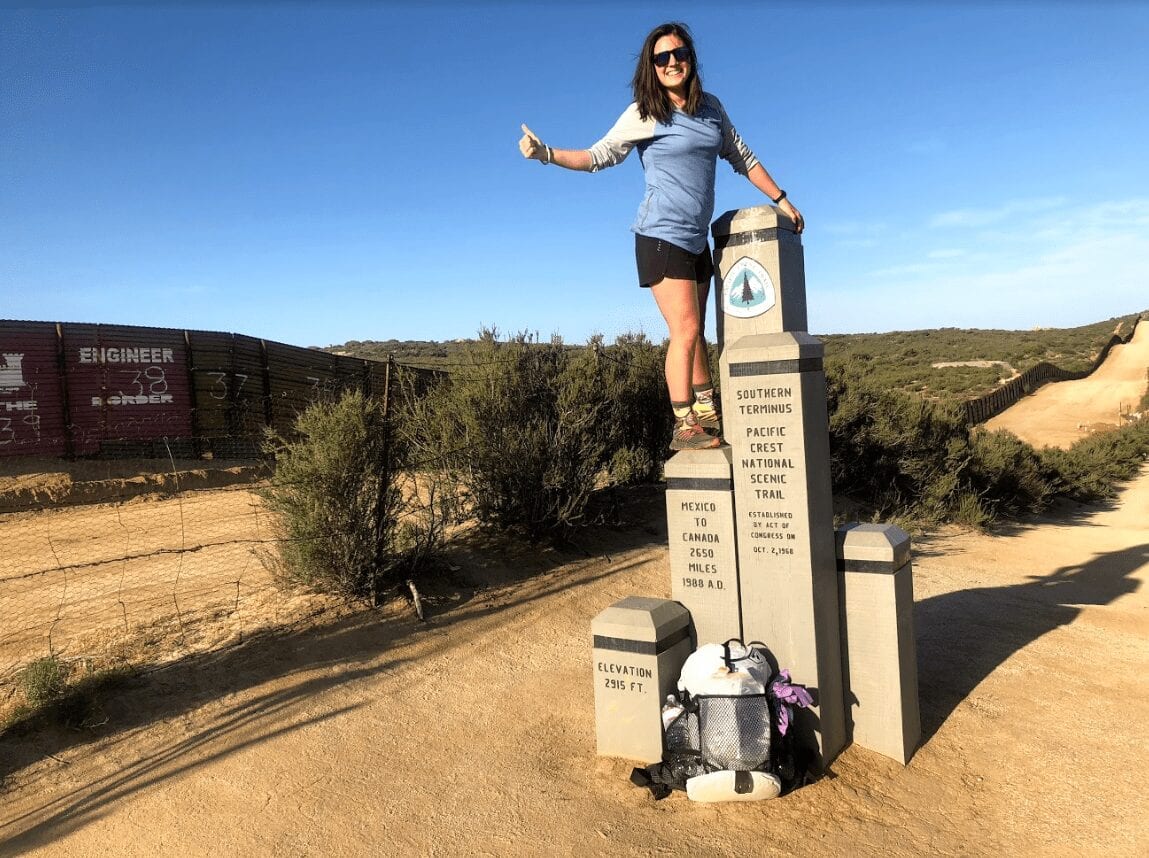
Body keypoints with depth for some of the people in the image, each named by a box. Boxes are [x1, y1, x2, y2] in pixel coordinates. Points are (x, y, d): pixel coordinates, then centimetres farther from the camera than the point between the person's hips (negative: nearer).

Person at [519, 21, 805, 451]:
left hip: (696, 239, 6)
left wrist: (781, 200, 20)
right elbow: (598, 156, -7)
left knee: (695, 332, 12)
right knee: (686, 330, -13)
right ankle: (684, 428, -7)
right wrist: (546, 153, -20)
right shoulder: (644, 113, -5)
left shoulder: (711, 108, 11)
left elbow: (742, 158, 19)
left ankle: (707, 416, 21)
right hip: (661, 236, -6)